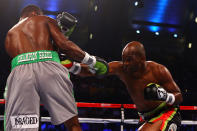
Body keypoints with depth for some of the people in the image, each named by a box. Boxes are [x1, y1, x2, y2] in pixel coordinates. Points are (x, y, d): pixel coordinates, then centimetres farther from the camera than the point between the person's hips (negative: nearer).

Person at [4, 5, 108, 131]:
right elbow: (64, 45, 7)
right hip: (49, 68, -2)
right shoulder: (45, 20, 23)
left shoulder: (10, 35, 34)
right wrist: (93, 61, 15)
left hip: (20, 73, 2)